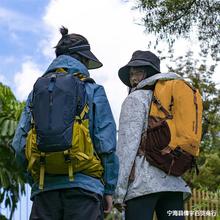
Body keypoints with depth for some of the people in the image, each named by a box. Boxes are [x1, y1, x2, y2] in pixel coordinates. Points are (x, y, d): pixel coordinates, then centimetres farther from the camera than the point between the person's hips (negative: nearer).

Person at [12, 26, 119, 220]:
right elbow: (106, 143, -2)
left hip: (44, 190, 3)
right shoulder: (93, 90, 5)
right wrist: (109, 189, 5)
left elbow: (20, 144, 8)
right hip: (83, 187, -3)